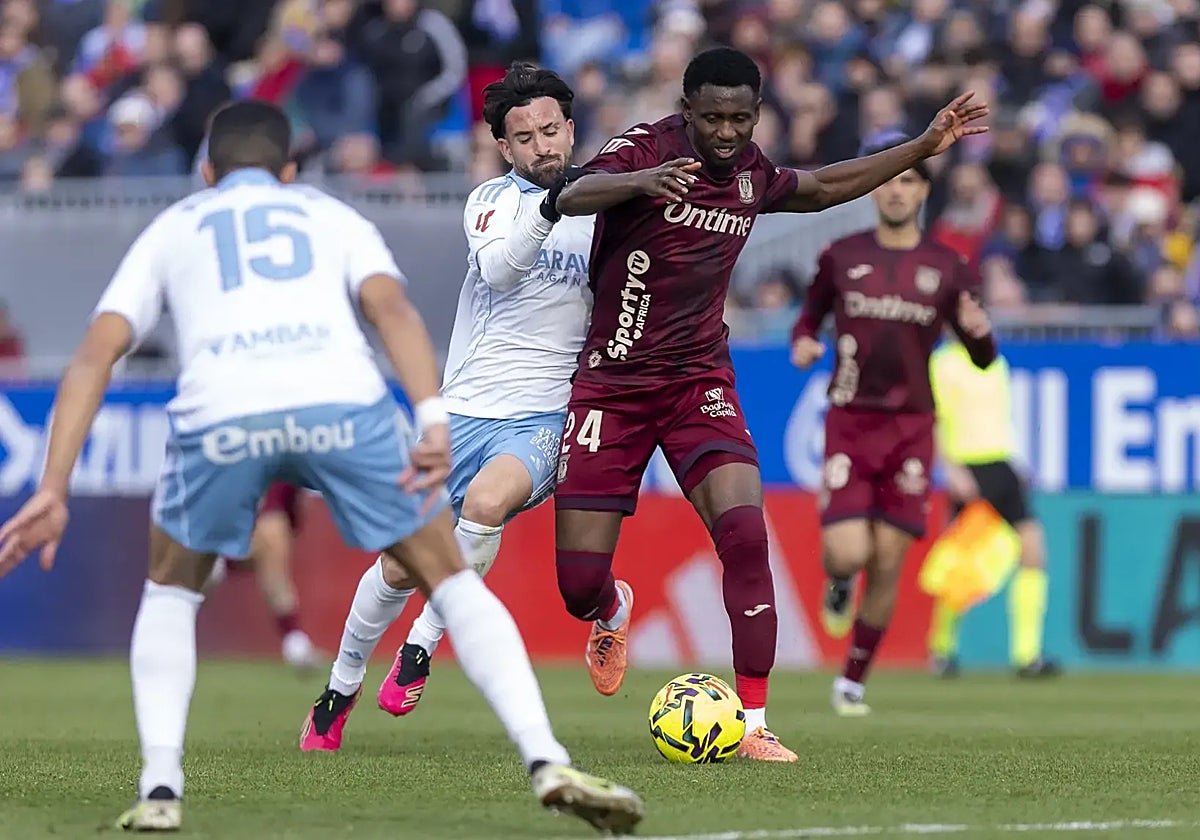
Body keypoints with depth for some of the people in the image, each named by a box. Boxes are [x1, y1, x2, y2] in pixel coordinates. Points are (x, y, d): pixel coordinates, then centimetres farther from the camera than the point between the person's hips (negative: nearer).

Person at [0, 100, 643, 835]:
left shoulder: (171, 230, 34)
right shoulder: (332, 215, 32)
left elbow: (96, 354, 19)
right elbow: (391, 305, 9)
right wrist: (435, 422, -4)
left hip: (220, 415, 0)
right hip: (342, 403, 0)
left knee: (171, 592, 28)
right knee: (450, 578, 17)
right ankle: (548, 763, 3)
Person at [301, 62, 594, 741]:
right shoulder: (491, 201, 3)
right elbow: (497, 268, -20)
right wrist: (550, 206, -35)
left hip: (541, 417, -1)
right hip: (463, 410, 1)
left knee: (486, 501, -33)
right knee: (401, 566, 2)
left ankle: (421, 652, -17)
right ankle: (341, 690, 26)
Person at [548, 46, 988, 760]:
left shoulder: (750, 173, 4)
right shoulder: (646, 149, -14)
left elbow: (823, 187, 27)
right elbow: (572, 197, -34)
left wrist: (924, 147, 23)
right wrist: (640, 181, -55)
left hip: (700, 380, 3)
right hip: (612, 385, -3)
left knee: (745, 534, -22)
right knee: (579, 584, -2)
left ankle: (754, 725, -13)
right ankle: (613, 610, 39)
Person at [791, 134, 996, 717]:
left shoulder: (946, 268, 4)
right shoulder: (842, 257, 4)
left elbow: (983, 360, 7)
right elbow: (810, 315, 19)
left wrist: (979, 332, -16)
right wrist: (803, 342, -5)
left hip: (911, 427, 1)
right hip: (849, 422, -1)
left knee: (888, 562, -1)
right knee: (846, 554, -15)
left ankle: (854, 680, 16)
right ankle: (839, 585, 24)